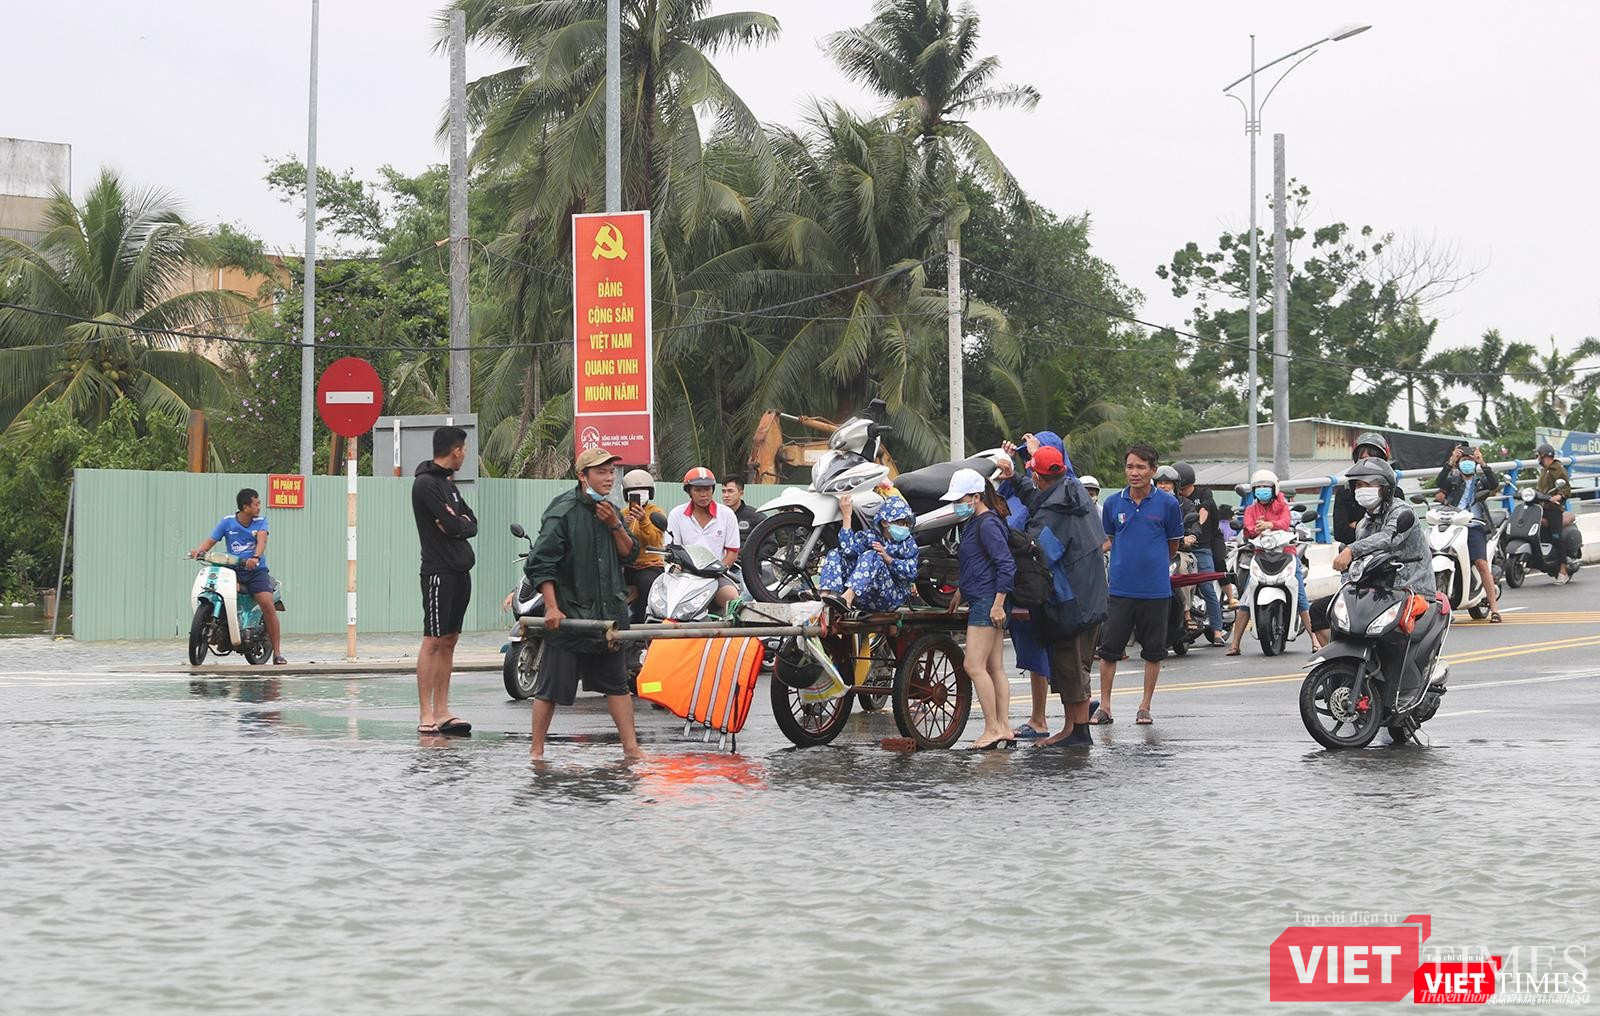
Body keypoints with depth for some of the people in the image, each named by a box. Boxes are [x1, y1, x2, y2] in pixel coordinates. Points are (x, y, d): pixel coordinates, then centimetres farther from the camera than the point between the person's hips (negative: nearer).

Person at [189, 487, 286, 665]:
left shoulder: (261, 521, 4)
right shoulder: (227, 522, 4)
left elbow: (262, 540, -13)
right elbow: (211, 540, 0)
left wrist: (256, 557, -34)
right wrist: (199, 550, -23)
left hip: (256, 570, -1)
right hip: (232, 570, 1)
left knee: (268, 606, -16)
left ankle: (277, 653, -11)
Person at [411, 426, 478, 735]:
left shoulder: (448, 483, 19)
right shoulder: (426, 483, -11)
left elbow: (471, 524, 12)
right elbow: (452, 525, -18)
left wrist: (458, 524, -7)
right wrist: (459, 523, 2)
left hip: (460, 571, 9)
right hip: (439, 572, -9)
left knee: (449, 641, 8)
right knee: (433, 641, -8)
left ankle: (442, 712, 10)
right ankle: (426, 715, -7)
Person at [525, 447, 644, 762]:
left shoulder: (611, 511, 12)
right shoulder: (563, 512, -10)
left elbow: (630, 555, 10)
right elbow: (540, 563, -13)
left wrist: (615, 525, -6)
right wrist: (552, 607, -18)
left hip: (607, 614, 7)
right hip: (567, 615, -6)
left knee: (618, 684, 9)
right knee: (551, 687, 1)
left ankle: (631, 748, 15)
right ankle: (537, 751, 11)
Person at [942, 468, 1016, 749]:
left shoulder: (988, 524, -14)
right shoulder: (974, 523, 17)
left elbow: (1006, 564, -20)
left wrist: (998, 604, -21)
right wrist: (960, 591, 29)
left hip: (987, 603, -11)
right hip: (983, 603, 11)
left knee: (975, 666, -10)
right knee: (995, 667, 9)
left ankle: (993, 728, -8)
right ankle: (1004, 728, 10)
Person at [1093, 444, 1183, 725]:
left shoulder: (1167, 503, -2)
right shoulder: (1113, 503, 4)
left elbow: (1173, 545, 10)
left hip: (1155, 588, -1)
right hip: (1120, 586, 1)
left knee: (1153, 651, 5)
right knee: (1108, 649, 0)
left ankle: (1145, 707, 16)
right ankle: (1104, 706, 9)